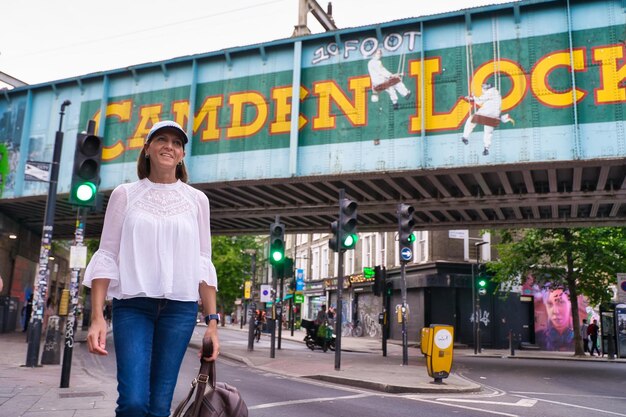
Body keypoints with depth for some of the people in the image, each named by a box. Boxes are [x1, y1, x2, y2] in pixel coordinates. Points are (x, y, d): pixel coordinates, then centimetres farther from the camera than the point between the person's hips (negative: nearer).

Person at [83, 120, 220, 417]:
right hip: (132, 304, -1)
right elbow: (106, 256, 4)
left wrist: (212, 320, 1)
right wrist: (97, 316, -6)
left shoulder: (196, 199, 9)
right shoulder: (125, 194, 7)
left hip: (180, 307, 1)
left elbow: (203, 264, 8)